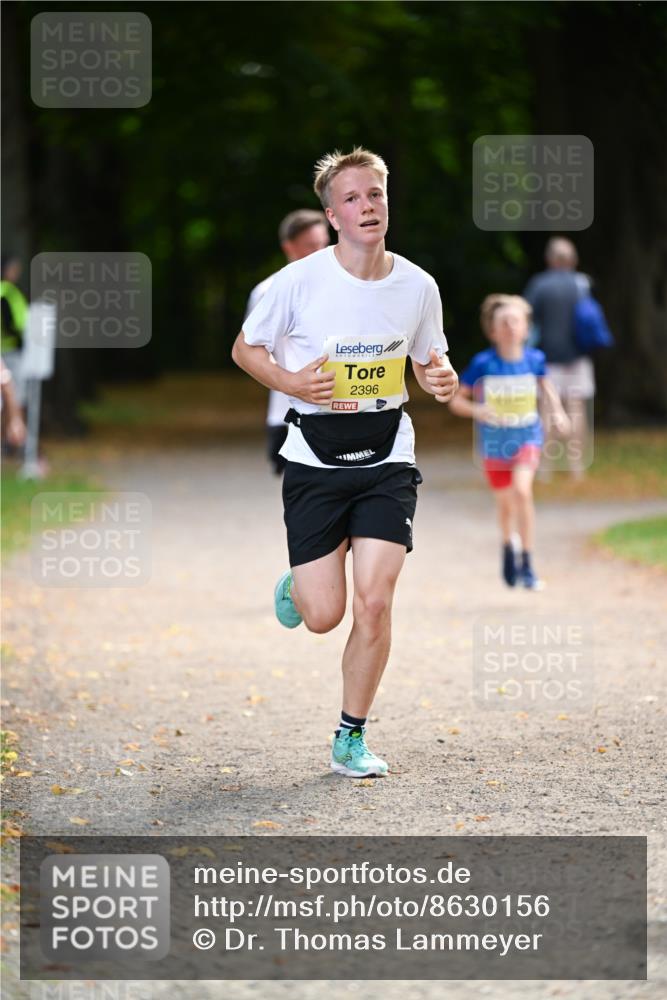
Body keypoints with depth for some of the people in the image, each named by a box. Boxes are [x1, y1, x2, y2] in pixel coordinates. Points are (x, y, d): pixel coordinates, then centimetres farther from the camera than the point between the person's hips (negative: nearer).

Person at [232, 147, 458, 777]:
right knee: (323, 617, -3)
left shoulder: (418, 287, -1)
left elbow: (430, 360, 16)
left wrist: (442, 379, -8)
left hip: (387, 459, 2)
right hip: (315, 458, -1)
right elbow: (245, 348, 2)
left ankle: (350, 740, 7)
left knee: (374, 603, -10)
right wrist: (293, 384, -16)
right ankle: (296, 583, 36)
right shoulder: (299, 280, -10)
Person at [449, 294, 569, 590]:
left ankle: (527, 564, -15)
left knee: (522, 490, -23)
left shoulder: (534, 359, -8)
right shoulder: (483, 364, -14)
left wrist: (557, 411, -1)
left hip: (527, 436, 0)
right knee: (505, 502, 13)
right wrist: (477, 410, -28)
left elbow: (546, 386, 14)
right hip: (494, 441, 0)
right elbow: (456, 401, -9)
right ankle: (508, 548, 47)